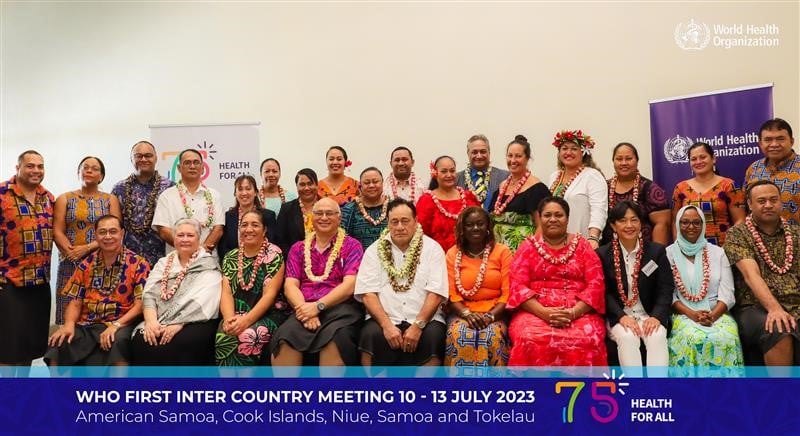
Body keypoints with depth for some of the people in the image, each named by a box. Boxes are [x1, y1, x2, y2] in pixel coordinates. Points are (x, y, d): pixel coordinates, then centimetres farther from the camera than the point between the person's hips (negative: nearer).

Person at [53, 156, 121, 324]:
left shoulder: (110, 200, 10)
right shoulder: (64, 199, 13)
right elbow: (57, 232, 3)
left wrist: (87, 248, -13)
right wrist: (72, 252, -13)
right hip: (71, 263, 1)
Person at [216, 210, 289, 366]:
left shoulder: (274, 254, -2)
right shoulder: (230, 257, 12)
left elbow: (270, 294, -11)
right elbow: (226, 292, 3)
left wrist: (246, 320, -22)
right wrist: (229, 318, -17)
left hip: (268, 314, -3)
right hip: (237, 316, 3)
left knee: (248, 337, -32)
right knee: (223, 337, -27)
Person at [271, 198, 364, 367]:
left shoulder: (351, 245, 9)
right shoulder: (298, 248, 20)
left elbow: (350, 285, -3)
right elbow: (290, 285, 8)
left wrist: (318, 306, -15)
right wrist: (305, 308, -12)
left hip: (340, 308, -2)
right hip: (306, 309, 2)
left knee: (334, 338, -37)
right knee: (284, 337, -31)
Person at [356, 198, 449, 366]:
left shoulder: (432, 248, 6)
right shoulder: (374, 250, 9)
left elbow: (436, 292, -3)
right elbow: (368, 293, 0)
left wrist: (418, 325, -15)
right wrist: (386, 325, -15)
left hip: (424, 319, 0)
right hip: (384, 318, 1)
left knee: (433, 338, -31)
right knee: (371, 335, -30)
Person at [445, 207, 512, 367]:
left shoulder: (502, 252, 5)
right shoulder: (453, 254, 9)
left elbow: (508, 293, -2)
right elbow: (451, 294, 2)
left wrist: (491, 316, -17)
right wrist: (467, 313, -16)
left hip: (495, 313, -1)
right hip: (463, 313, 1)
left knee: (493, 336, -32)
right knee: (458, 335, -31)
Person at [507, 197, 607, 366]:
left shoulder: (582, 245, 12)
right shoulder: (528, 246, 11)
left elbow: (596, 285, 3)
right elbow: (518, 286, 0)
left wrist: (573, 313, -14)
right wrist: (544, 312, -16)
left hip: (579, 313, 1)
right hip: (535, 312, 0)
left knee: (587, 340, -31)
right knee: (530, 339, -32)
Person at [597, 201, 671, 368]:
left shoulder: (657, 251, 6)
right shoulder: (602, 254, 2)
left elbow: (665, 289, 0)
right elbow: (604, 293, -4)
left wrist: (656, 316, -17)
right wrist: (622, 317, -20)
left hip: (649, 315, 1)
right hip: (618, 316, -1)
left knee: (657, 337, -29)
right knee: (627, 337, -31)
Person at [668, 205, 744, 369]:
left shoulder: (718, 252, 13)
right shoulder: (669, 253, 7)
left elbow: (727, 293, 4)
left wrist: (712, 315, -14)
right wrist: (692, 314, -14)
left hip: (716, 313, 2)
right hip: (683, 314, -2)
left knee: (727, 339, -31)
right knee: (692, 339, -34)